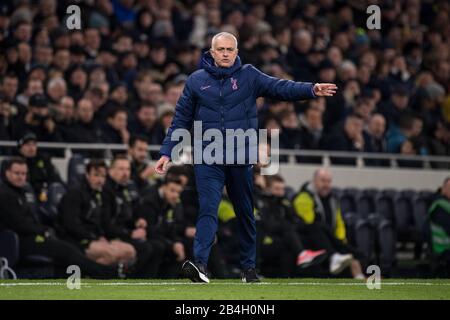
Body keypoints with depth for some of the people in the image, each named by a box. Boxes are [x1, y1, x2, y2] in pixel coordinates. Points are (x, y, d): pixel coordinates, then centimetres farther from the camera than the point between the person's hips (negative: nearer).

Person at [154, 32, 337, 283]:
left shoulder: (249, 76, 4)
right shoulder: (196, 81, 5)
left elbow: (280, 88, -8)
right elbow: (181, 120, 9)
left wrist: (312, 90, -23)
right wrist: (167, 153, 3)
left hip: (241, 158, 1)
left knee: (246, 213, 11)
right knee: (208, 209, -15)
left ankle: (249, 266, 21)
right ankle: (200, 263, -26)